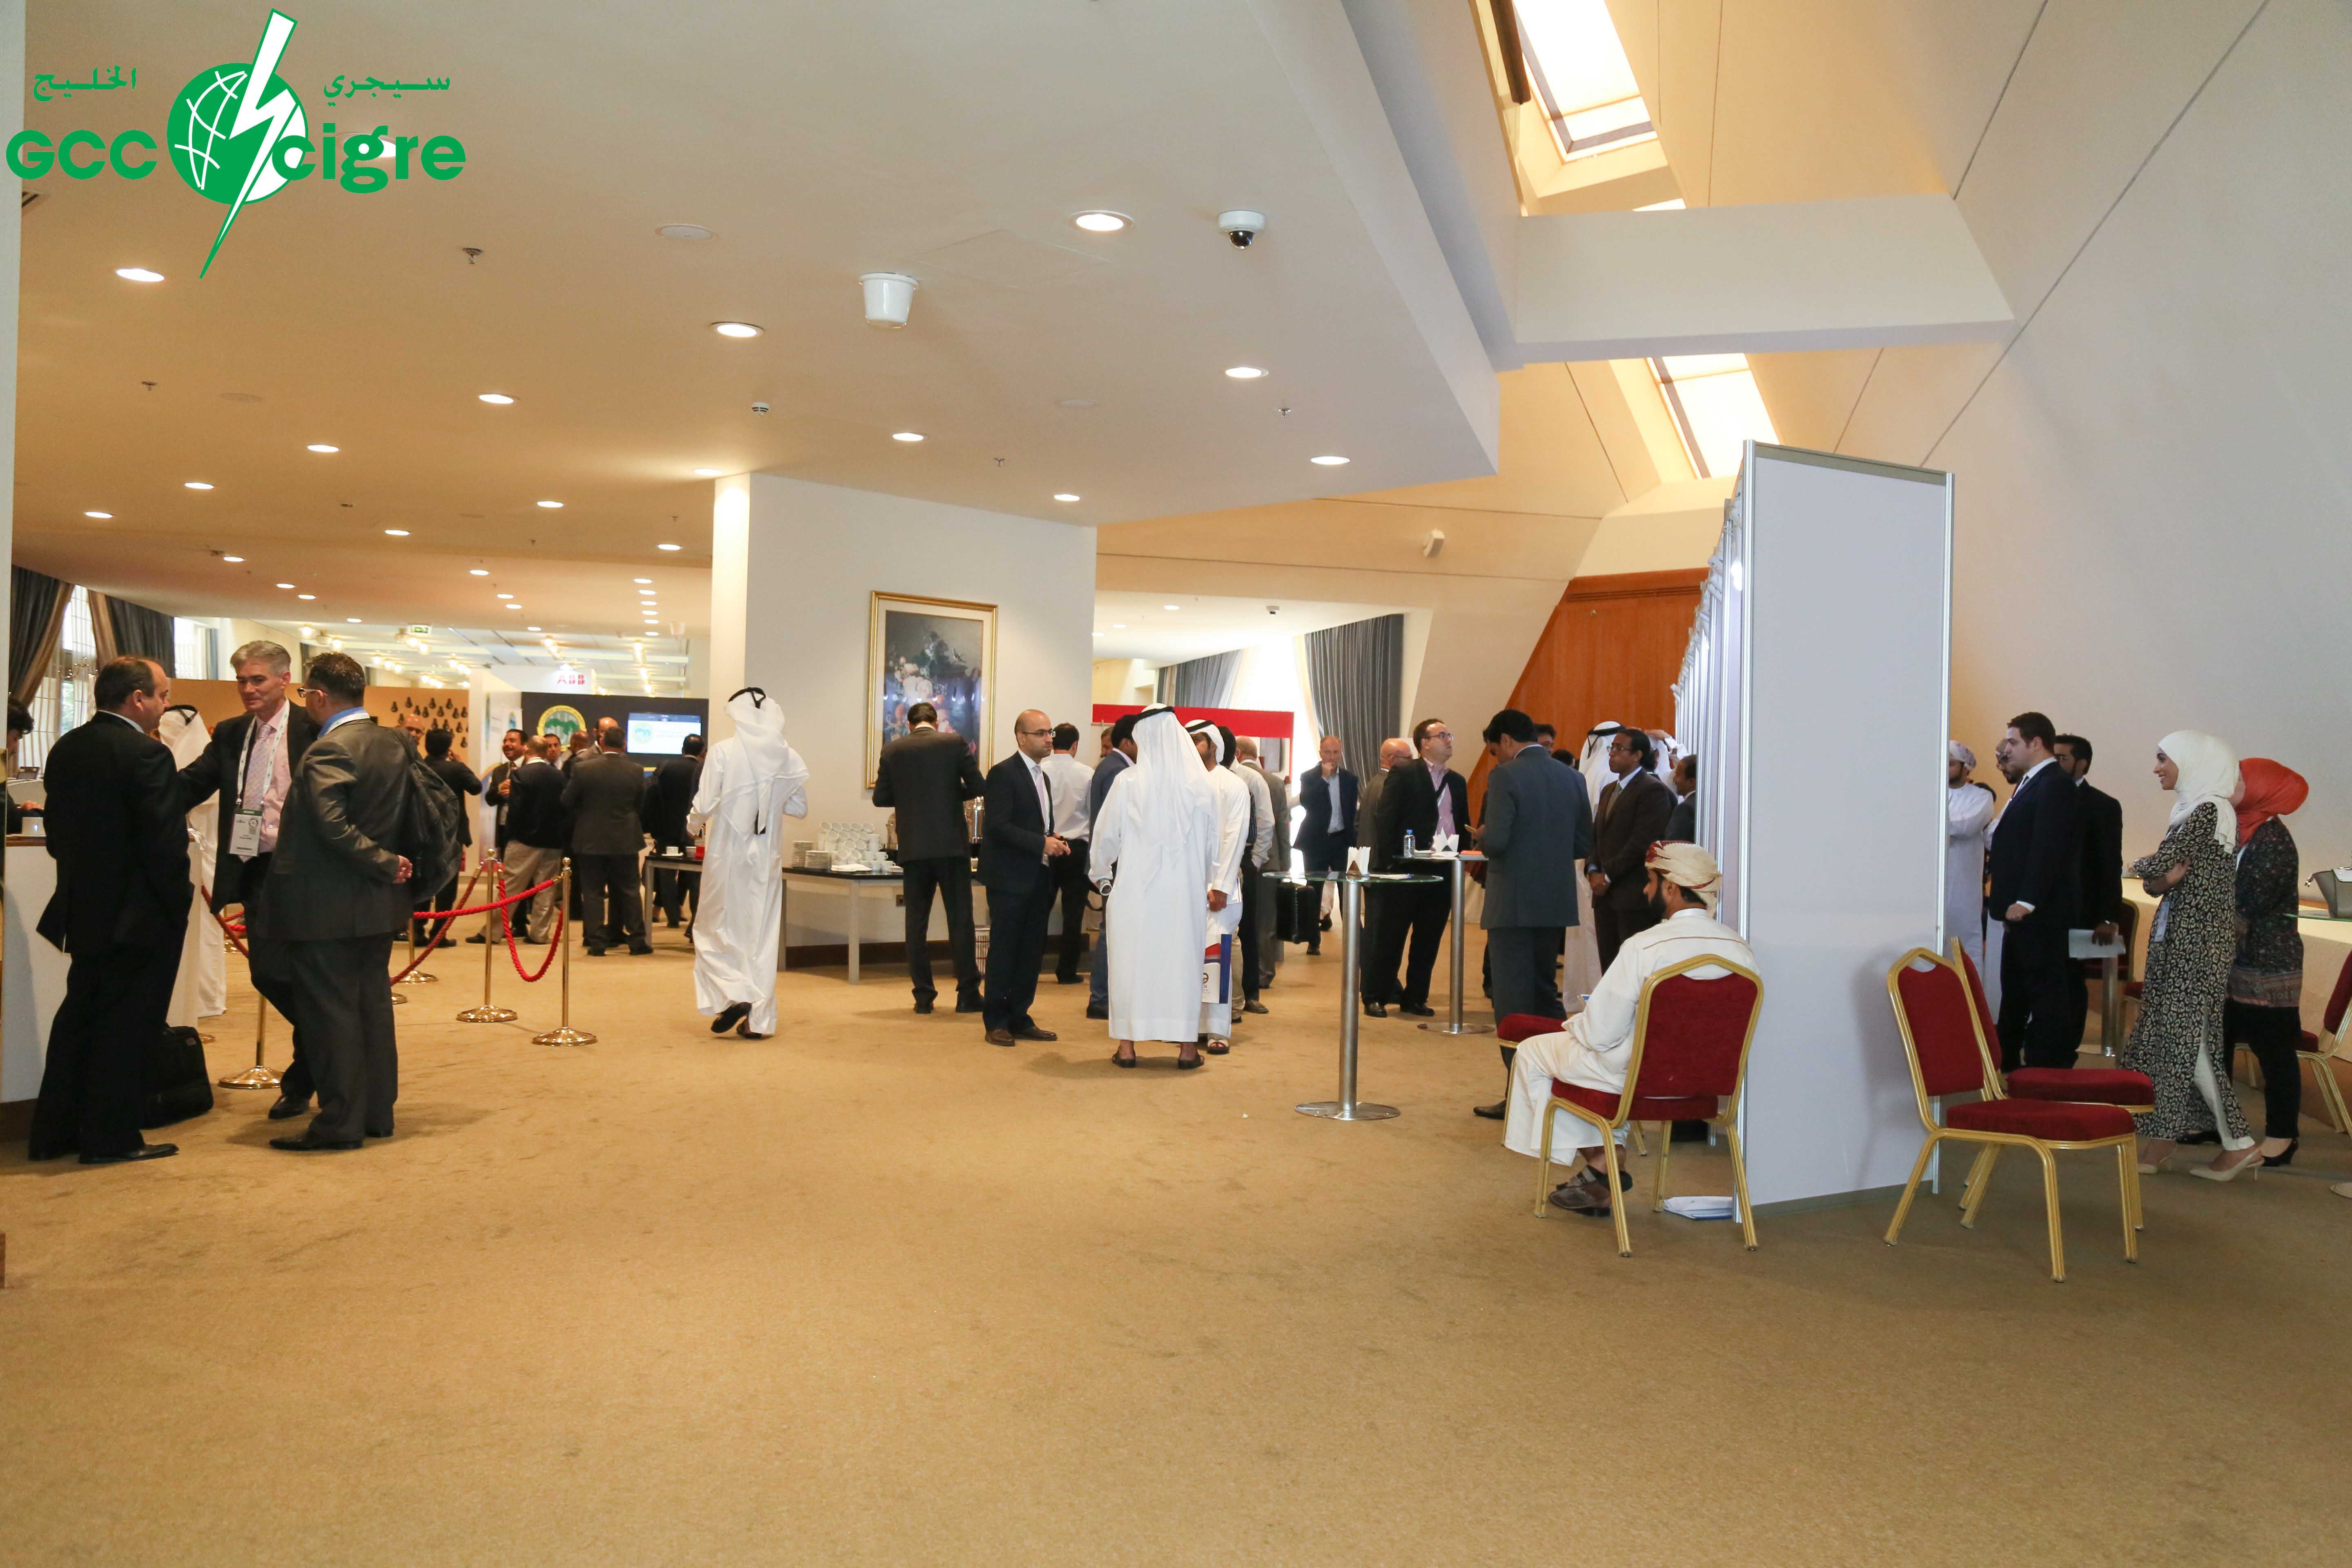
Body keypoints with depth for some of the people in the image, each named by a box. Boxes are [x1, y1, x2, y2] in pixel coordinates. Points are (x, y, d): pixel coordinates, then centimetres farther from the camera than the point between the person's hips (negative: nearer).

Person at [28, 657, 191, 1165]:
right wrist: (179, 900, -8)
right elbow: (165, 843, -21)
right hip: (138, 915, -8)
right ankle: (111, 1138, 8)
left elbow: (58, 832, 13)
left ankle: (52, 1132, 24)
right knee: (126, 1026, 2)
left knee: (78, 1018, 18)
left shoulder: (65, 749, 6)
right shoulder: (146, 754, -19)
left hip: (82, 910, 8)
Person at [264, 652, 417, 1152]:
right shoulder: (394, 743, 7)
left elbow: (333, 827, -25)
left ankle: (340, 1121, 7)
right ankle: (377, 1112, 22)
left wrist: (385, 863, -14)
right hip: (379, 904, 8)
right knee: (373, 1005, 14)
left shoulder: (328, 751, -17)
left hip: (328, 906, -8)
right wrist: (389, 863, 10)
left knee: (329, 1012, 1)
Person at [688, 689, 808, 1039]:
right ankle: (759, 1019, 12)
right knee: (763, 934, 10)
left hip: (728, 853, -3)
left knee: (715, 928, 13)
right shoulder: (789, 757, -3)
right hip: (768, 856, 3)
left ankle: (733, 995, -4)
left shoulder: (723, 752, -12)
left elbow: (704, 805, -12)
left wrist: (692, 824, 9)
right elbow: (800, 807, 5)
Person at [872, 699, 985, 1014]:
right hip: (951, 845, -1)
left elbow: (881, 797, 5)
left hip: (913, 847, 2)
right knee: (960, 920, 4)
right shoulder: (955, 743, -2)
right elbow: (979, 786, -3)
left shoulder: (892, 751, 2)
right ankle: (968, 994, 3)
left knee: (916, 922, 8)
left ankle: (923, 996, 9)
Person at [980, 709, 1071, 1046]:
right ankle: (995, 1021, 7)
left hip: (1039, 878, 8)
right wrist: (1042, 844, -20)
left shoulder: (1042, 776, 18)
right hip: (1011, 878, -8)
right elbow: (999, 826, -18)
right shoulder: (1004, 774, -9)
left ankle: (1020, 1018, 18)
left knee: (1032, 953, 10)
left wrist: (1057, 841, 4)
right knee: (1004, 952, -1)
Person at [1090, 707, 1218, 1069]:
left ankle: (1128, 1045, 12)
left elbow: (1106, 834, 1)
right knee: (1183, 959, 9)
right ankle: (1187, 1045, 13)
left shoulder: (1128, 781, -8)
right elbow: (1213, 840, 5)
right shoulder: (1199, 785, -3)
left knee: (1130, 960, 8)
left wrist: (1101, 874, 19)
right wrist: (1209, 884, 20)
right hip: (1186, 890, 1)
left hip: (1134, 889, -1)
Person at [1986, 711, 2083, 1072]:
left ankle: (2044, 1071, 1)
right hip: (2022, 911, 10)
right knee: (2014, 992, 16)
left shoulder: (2056, 785, -13)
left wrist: (2026, 901, -23)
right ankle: (2007, 1064, 25)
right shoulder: (2031, 784, 17)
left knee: (2046, 991, -3)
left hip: (2039, 912, -10)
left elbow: (2047, 849, -21)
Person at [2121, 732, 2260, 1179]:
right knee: (2169, 1034, 10)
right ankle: (2159, 1141, 15)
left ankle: (2241, 1143, 4)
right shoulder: (2191, 809, 15)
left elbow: (2156, 867, -19)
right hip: (2180, 937, 9)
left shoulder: (2208, 811, -14)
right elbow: (2156, 883, 12)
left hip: (2197, 938, -9)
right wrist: (2162, 877, -9)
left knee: (2186, 1038, -5)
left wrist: (2143, 865, 2)